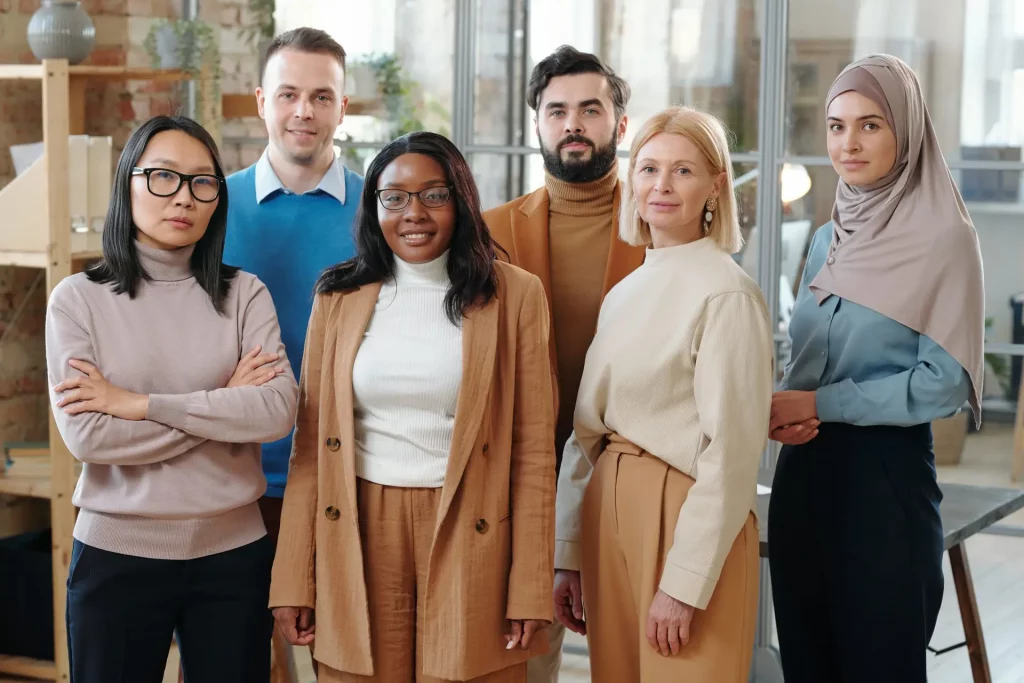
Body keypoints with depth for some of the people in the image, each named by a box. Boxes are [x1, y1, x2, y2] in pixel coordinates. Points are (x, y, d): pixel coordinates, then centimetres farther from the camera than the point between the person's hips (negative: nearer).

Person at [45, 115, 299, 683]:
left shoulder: (244, 294, 2)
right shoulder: (78, 299, -3)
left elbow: (278, 411, -12)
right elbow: (85, 435, -14)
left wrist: (138, 404, -16)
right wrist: (226, 403, -12)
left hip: (234, 552, 1)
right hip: (116, 555, -1)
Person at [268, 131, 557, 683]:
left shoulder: (513, 295, 0)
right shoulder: (339, 296, 6)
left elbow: (533, 447, -2)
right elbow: (310, 443, 6)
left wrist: (530, 589, -6)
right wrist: (293, 582, 1)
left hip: (467, 539, -1)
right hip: (356, 539, 2)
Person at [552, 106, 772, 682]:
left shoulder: (728, 295, -12)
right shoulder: (624, 293, 11)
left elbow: (732, 452, -15)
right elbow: (588, 432, 13)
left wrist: (684, 585, -17)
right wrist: (570, 554, 10)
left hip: (689, 519, -7)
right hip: (608, 515, 7)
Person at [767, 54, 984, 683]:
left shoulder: (943, 239, -8)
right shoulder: (828, 240, 11)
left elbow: (945, 382, -13)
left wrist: (821, 404, -14)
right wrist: (783, 409, -4)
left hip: (885, 471, -6)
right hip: (804, 468, 6)